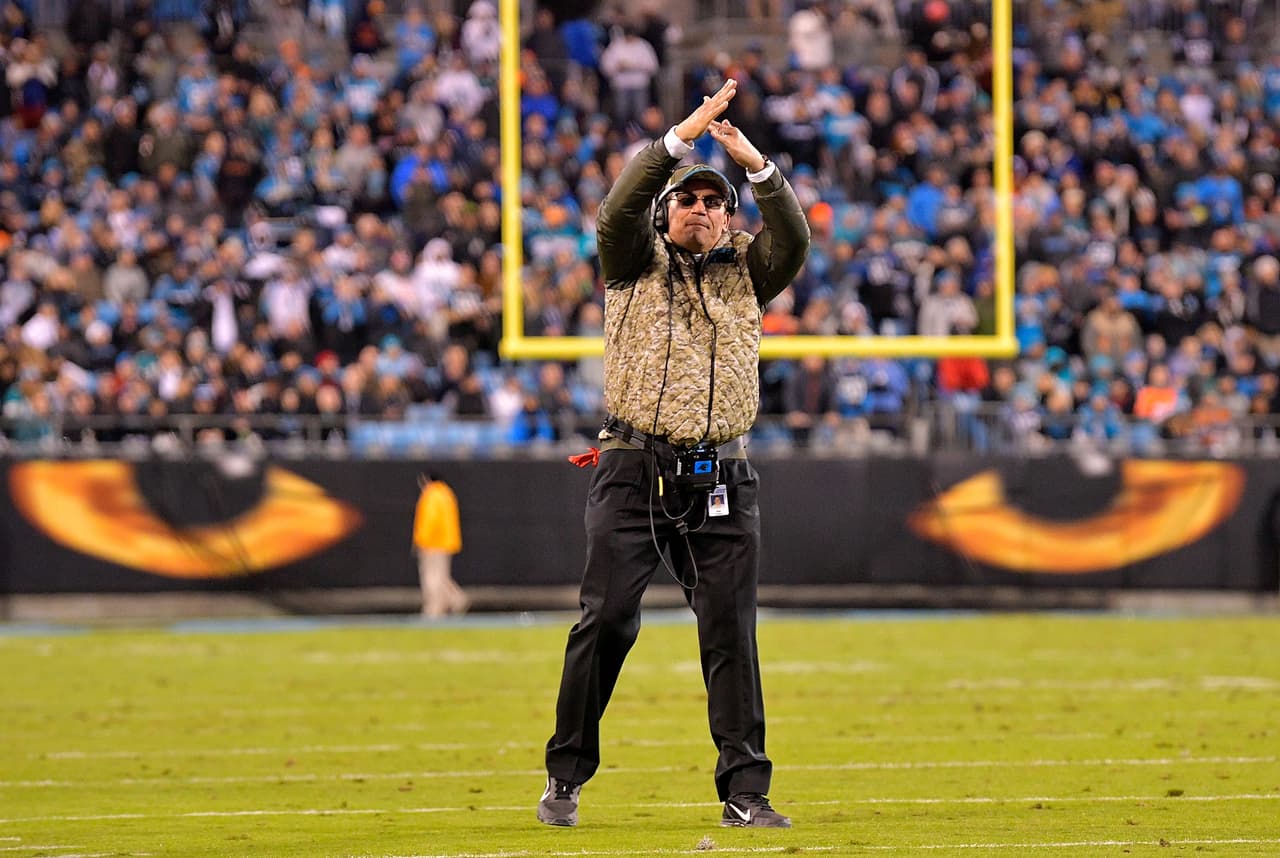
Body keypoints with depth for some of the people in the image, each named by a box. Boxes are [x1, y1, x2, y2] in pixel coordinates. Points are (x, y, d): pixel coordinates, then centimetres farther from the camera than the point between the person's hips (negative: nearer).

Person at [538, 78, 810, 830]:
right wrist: (682, 137, -19)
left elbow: (794, 240, -5)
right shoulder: (637, 264, 9)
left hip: (721, 482, 2)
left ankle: (746, 790, -2)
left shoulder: (744, 270, 14)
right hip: (635, 475, -2)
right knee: (608, 620, -6)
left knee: (732, 630, -2)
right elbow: (620, 209, -10)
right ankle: (566, 778, 4)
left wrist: (757, 164, -18)